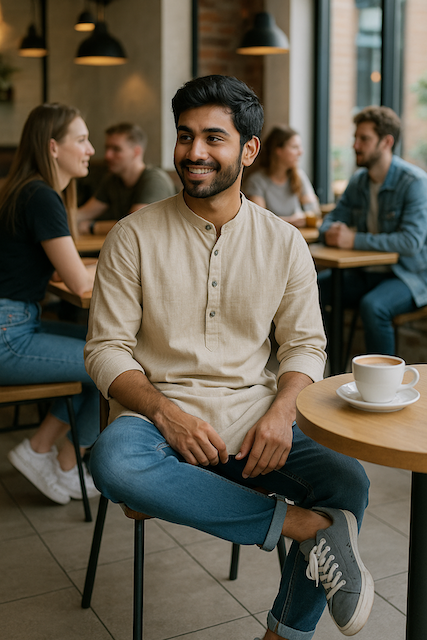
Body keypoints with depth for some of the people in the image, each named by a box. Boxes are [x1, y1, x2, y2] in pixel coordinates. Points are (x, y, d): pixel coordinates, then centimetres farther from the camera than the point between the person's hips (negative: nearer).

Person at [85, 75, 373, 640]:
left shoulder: (284, 242, 6)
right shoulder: (134, 236, -1)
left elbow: (306, 344, 10)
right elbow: (106, 350, -1)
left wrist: (281, 411, -11)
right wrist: (166, 412, -19)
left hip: (253, 419, 2)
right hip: (158, 414, -1)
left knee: (348, 484, -24)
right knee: (113, 462, -36)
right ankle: (308, 526, -26)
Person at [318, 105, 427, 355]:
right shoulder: (358, 181, 6)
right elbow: (332, 221, 12)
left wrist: (355, 240, -27)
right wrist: (330, 232, -14)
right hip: (365, 273, 7)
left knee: (372, 306, -36)